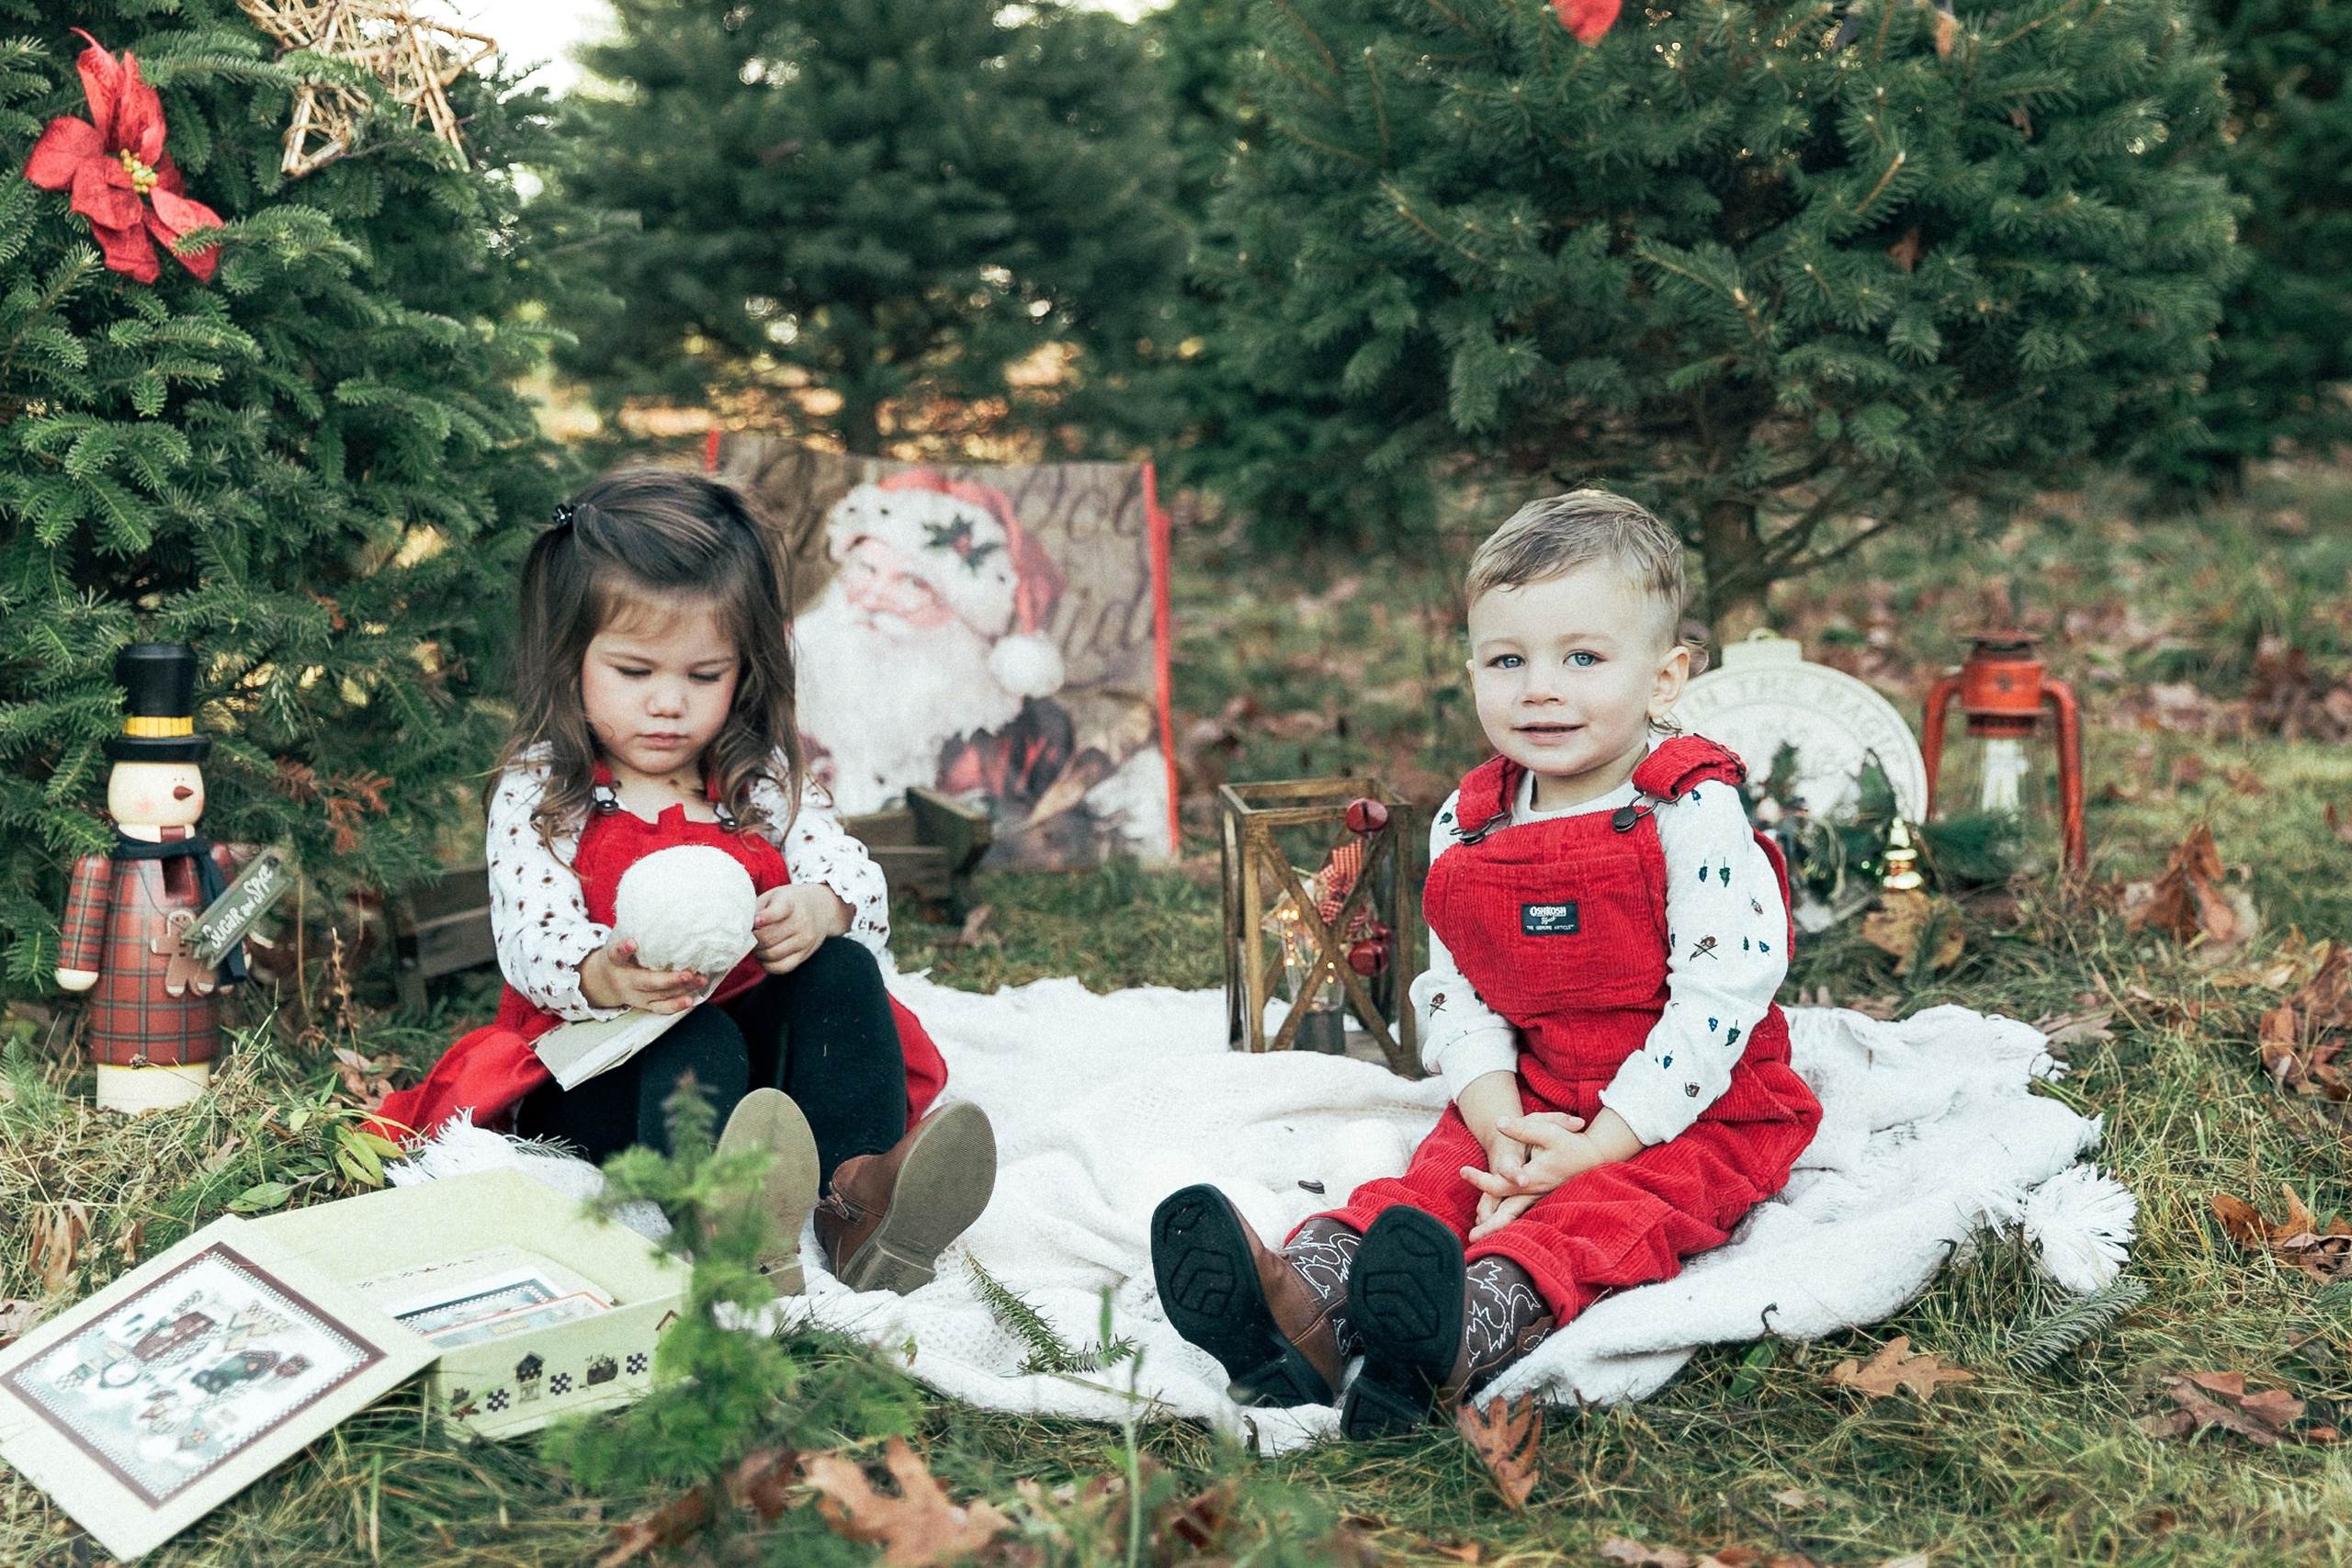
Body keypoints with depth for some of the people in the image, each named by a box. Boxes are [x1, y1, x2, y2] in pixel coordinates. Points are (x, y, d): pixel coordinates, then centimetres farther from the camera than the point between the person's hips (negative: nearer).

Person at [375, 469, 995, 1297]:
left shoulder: (760, 779, 11)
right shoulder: (537, 793, 1)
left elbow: (860, 882, -1)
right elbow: (531, 943, -14)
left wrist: (819, 910, -28)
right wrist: (606, 977, -39)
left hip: (755, 1034, 4)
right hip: (599, 1071, -4)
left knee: (842, 972, -23)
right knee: (696, 1046, -35)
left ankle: (859, 1200, -44)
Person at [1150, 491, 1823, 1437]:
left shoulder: (1692, 814, -13)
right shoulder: (1463, 826, 5)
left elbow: (1722, 991, -19)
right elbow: (1451, 989, 7)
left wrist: (1598, 1143, -22)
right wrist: (1500, 1118, -13)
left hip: (1687, 1116, -6)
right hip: (1526, 1102, 6)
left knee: (1603, 1216, -33)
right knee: (1434, 1178, -19)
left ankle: (1468, 1335, -61)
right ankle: (1305, 1303, -45)